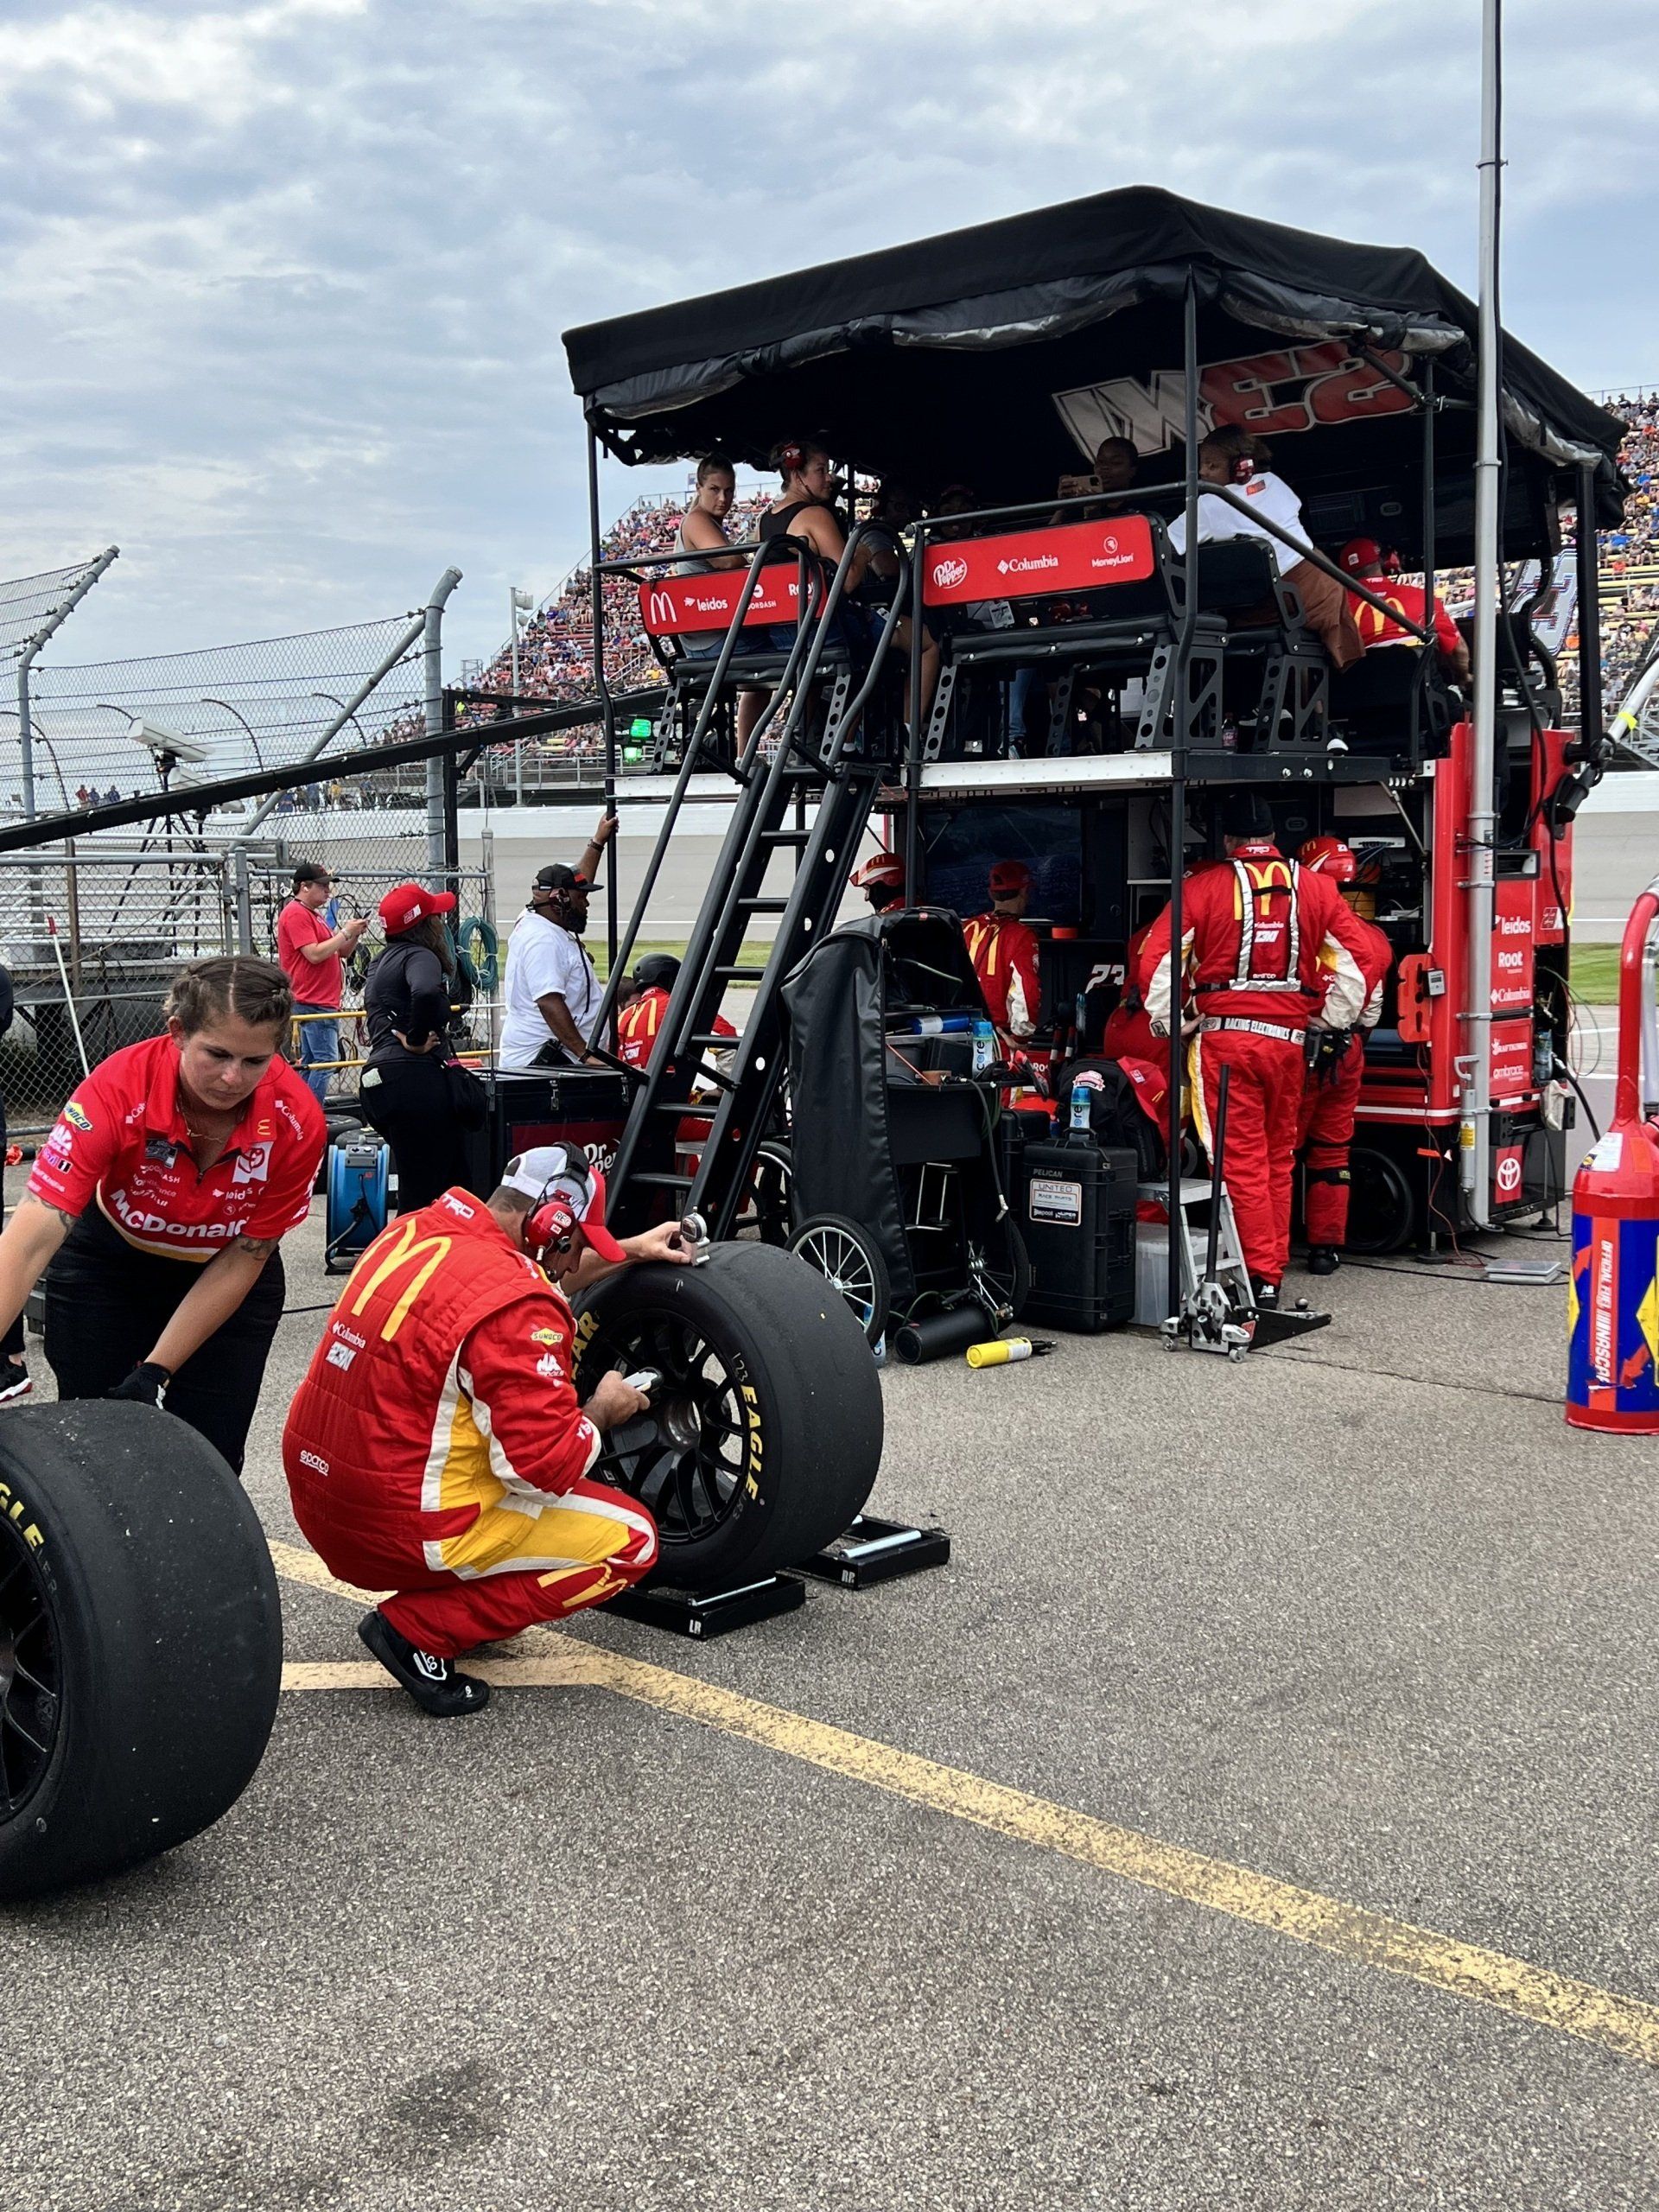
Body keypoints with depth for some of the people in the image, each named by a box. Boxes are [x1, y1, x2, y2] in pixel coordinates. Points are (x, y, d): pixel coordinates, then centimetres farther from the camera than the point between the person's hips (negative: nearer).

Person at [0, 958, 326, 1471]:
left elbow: (244, 1257, -16)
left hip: (226, 1279, 1)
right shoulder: (119, 1087, -33)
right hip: (107, 1265, 0)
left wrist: (156, 1372, -19)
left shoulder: (297, 1121, -28)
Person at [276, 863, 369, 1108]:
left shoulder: (314, 914, 20)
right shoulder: (296, 913, -11)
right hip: (314, 1003, -11)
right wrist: (345, 932, -13)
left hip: (323, 1001, 11)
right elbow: (315, 954, -20)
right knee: (325, 1061, -13)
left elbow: (339, 952, 22)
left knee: (309, 1063, 12)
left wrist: (355, 934, 4)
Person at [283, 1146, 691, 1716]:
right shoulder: (515, 1307, -23)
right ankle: (419, 1630, -3)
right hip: (405, 1533, -9)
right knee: (633, 1539, 3)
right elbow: (551, 1463, -22)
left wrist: (628, 1251, 27)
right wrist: (602, 1411, -2)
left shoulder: (414, 1230, 4)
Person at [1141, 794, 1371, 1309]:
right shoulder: (1315, 888, 8)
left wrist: (1168, 1025, 3)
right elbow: (1356, 959, 6)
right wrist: (1332, 1022, 13)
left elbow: (1157, 959, -7)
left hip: (1223, 1038, -3)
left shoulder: (1204, 888, -2)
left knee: (1243, 1161, -2)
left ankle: (1260, 1276, -5)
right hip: (1288, 1039, 4)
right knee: (1279, 1159, 14)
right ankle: (1274, 1269, 19)